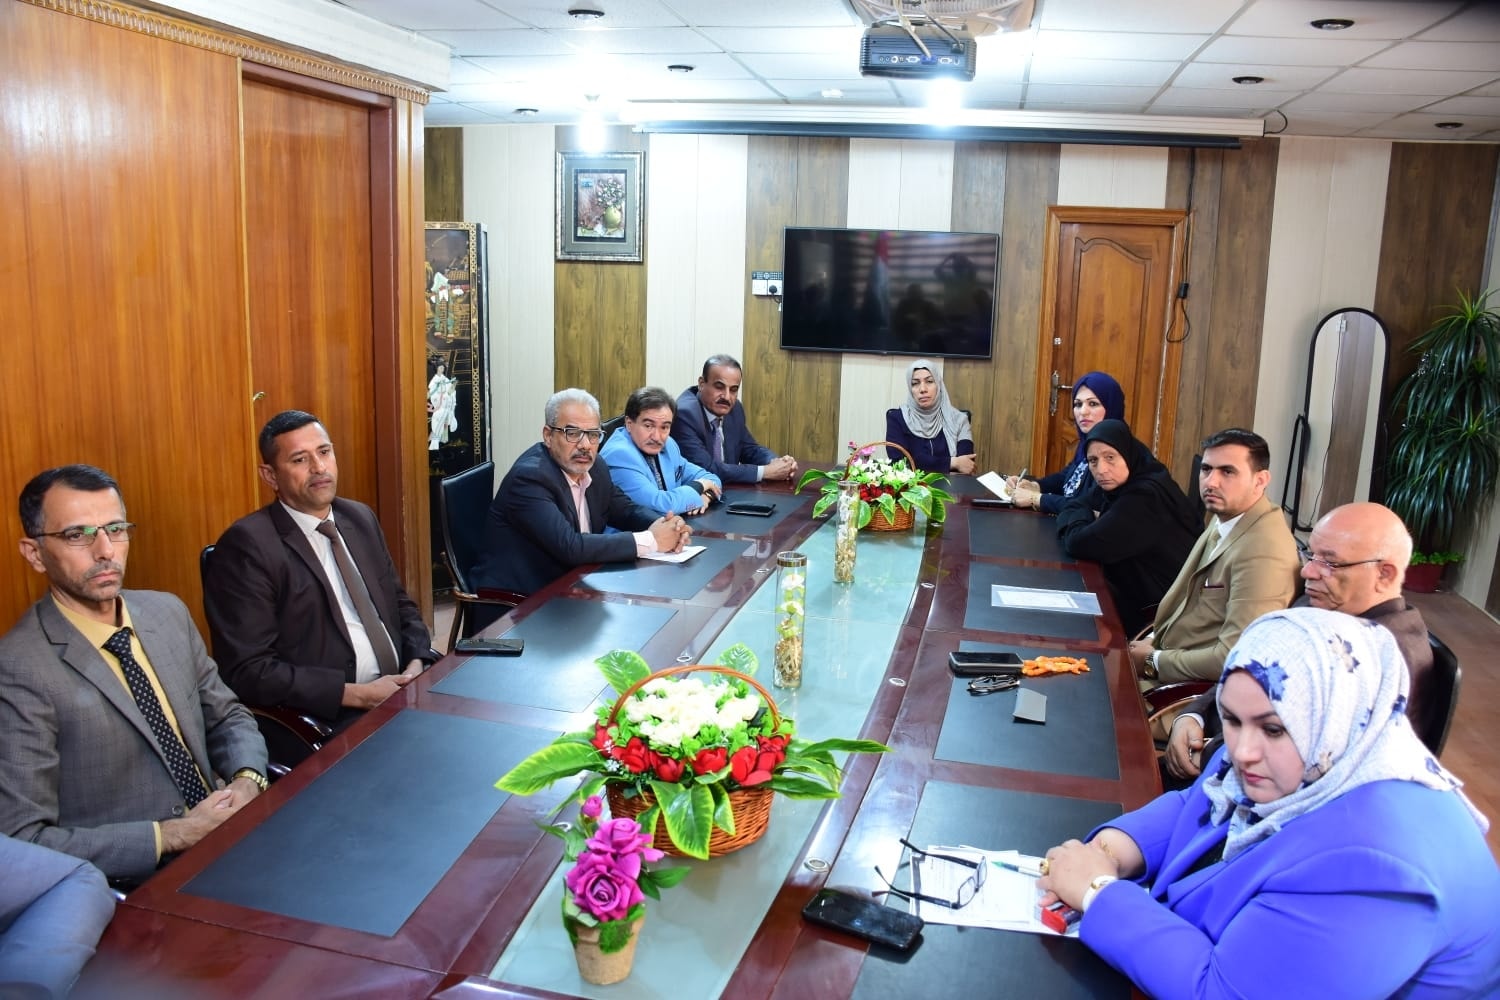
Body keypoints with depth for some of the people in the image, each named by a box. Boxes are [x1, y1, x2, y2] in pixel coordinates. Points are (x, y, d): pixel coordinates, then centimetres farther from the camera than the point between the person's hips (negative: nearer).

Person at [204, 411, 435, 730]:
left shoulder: (360, 518, 11)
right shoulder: (247, 545, -9)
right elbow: (249, 671, -13)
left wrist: (417, 665, -2)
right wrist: (361, 695, -16)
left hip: (401, 692, 7)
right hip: (329, 719, -7)